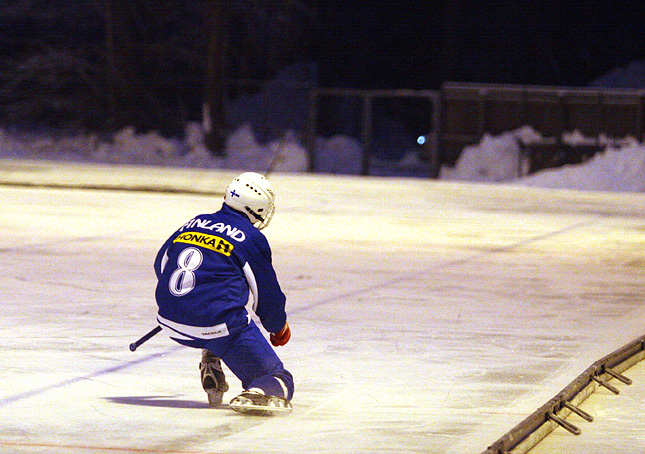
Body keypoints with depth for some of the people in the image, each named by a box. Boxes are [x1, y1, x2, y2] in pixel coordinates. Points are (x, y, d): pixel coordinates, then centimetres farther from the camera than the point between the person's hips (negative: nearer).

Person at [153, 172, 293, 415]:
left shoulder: (192, 225, 14)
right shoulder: (252, 239, -2)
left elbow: (161, 265, 29)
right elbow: (267, 293, 5)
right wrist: (279, 326, 25)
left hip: (171, 322, 6)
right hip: (221, 328, -6)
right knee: (277, 377, 0)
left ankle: (210, 367, 27)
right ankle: (260, 394, -33)